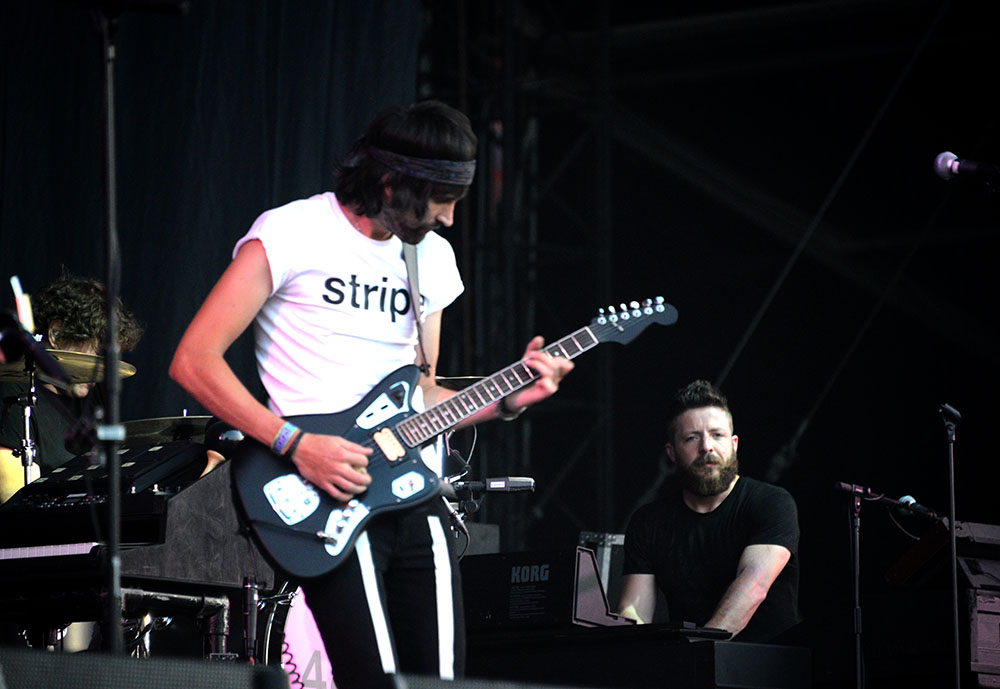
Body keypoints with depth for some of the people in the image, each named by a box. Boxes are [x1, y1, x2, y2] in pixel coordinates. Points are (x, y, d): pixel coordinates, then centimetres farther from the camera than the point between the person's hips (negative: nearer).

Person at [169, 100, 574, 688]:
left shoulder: (433, 257, 16)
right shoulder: (292, 235, -7)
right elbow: (193, 361, -11)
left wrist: (506, 399, 5)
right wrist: (295, 443, -17)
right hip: (329, 503, -7)